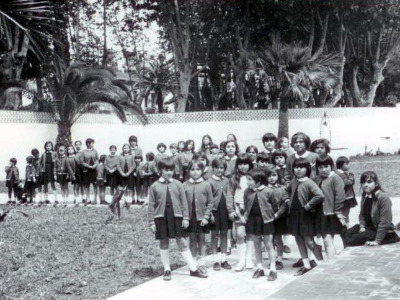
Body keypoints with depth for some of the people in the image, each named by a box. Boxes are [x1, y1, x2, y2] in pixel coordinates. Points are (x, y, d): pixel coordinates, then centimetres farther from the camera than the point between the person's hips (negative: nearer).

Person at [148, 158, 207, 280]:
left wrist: (186, 218, 0)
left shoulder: (177, 184, 3)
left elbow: (184, 202, 5)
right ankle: (167, 270, 19)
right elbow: (151, 206, 2)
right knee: (164, 243, 8)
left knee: (182, 242, 3)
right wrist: (151, 222, 0)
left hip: (176, 216, 0)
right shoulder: (155, 186, 1)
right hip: (161, 217, 0)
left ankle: (194, 269, 6)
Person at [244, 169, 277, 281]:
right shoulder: (247, 192, 0)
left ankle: (273, 269, 9)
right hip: (252, 221, 4)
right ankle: (259, 268, 23)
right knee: (256, 245, 12)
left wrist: (270, 215, -2)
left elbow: (274, 206, -1)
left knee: (269, 245, 3)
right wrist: (245, 215, -1)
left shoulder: (268, 191, -10)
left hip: (265, 221, -4)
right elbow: (246, 206, 8)